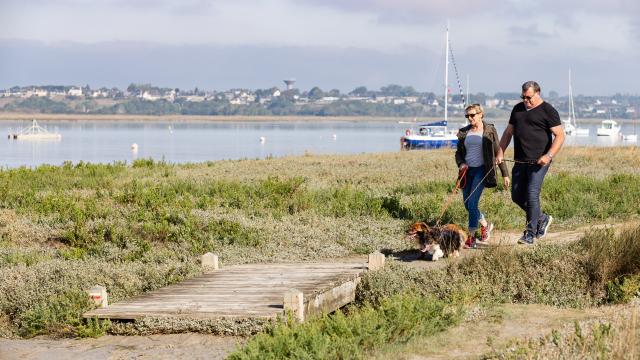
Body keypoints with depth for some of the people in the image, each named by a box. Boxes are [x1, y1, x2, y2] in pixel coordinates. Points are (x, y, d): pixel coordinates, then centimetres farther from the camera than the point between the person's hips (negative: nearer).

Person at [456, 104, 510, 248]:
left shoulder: (489, 131, -1)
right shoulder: (464, 132, 10)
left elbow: (498, 152, 2)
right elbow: (458, 153, 18)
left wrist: (505, 174, 1)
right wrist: (461, 164, -4)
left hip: (481, 170, -5)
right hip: (467, 171, 5)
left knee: (472, 203, -15)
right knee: (467, 205, 8)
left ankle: (471, 237, -7)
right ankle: (485, 225, 34)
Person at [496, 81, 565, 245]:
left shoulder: (548, 111, -4)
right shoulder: (518, 109, 16)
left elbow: (560, 136, -8)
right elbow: (508, 132, 23)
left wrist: (549, 155, -19)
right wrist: (501, 152, 10)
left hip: (538, 162, -7)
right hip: (520, 161, 7)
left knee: (532, 195, -13)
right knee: (517, 196, 7)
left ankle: (530, 234, -8)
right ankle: (542, 219, 26)